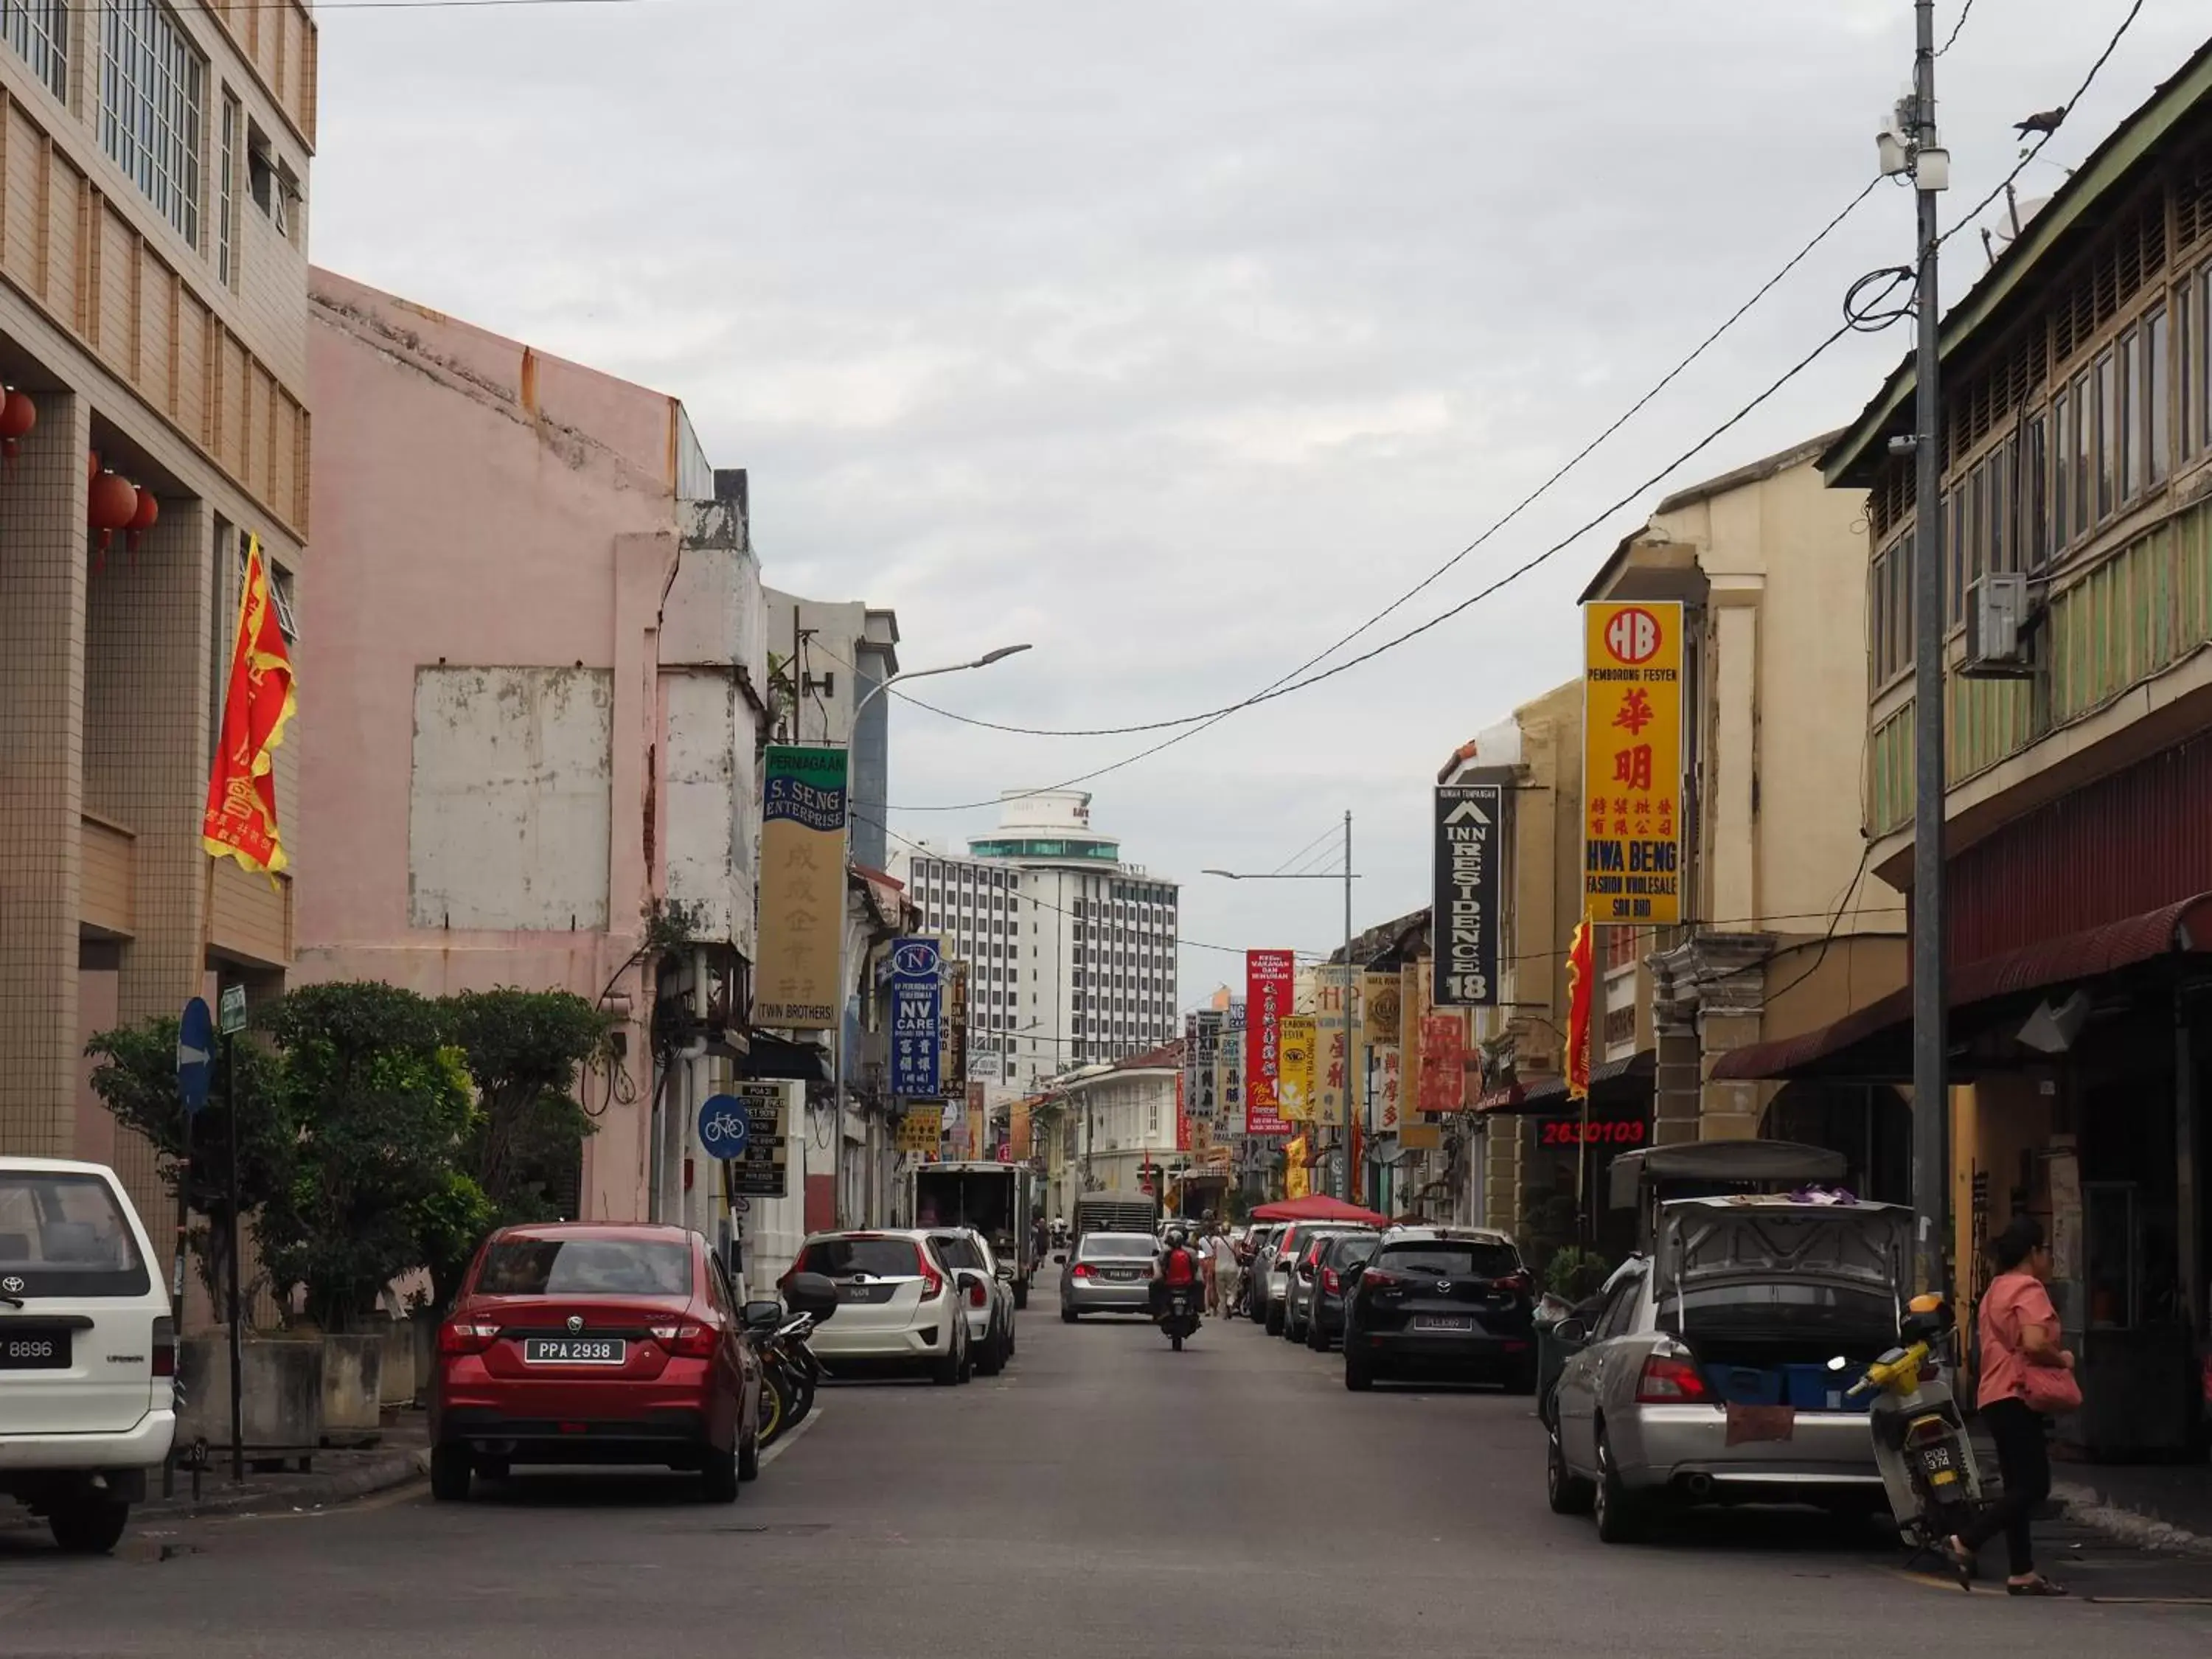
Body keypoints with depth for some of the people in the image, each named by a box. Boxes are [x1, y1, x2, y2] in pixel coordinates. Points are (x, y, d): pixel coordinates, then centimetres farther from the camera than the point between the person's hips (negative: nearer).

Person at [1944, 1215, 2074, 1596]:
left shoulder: (1996, 1289, 20)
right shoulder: (2029, 1289, -11)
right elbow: (2034, 1343, -25)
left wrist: (2053, 1358, 17)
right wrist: (2063, 1359, -7)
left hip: (1995, 1396, 10)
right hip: (2017, 1397, -10)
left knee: (2019, 1487, 10)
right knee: (2033, 1486, -10)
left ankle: (2023, 1573, 8)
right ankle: (1965, 1544, -15)